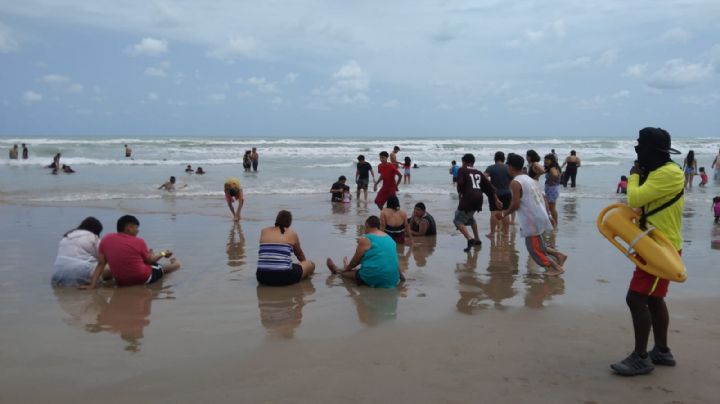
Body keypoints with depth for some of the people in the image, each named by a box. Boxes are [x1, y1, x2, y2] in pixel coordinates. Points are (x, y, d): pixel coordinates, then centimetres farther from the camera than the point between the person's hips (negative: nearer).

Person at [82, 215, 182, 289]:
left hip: (120, 282, 5)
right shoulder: (139, 242, -15)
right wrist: (163, 254, 20)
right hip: (143, 279, -5)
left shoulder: (106, 239, -5)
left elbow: (100, 264, -8)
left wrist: (92, 285, -7)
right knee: (177, 264, 21)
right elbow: (150, 260, 2)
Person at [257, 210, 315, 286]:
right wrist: (305, 262, 48)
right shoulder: (292, 234, 6)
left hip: (263, 278, 4)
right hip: (284, 277, -3)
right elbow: (300, 256, 25)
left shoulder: (264, 231, 12)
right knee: (310, 264, 19)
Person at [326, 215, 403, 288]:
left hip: (372, 280, -6)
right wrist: (400, 276, 32)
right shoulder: (390, 239, 10)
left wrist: (347, 268, 21)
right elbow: (395, 260, 19)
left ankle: (337, 270, 47)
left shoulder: (365, 240, -8)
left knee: (349, 272, 20)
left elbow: (355, 261, 1)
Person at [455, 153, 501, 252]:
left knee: (458, 220, 0)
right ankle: (477, 239, 33)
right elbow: (489, 186, 20)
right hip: (478, 199, 7)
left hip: (468, 199, -7)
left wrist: (460, 193, 5)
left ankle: (470, 239, -20)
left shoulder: (462, 170, 6)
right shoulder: (479, 173, 22)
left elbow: (460, 183, -11)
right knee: (470, 217, 31)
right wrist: (496, 200, 23)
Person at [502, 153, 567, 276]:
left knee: (534, 248, 4)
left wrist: (505, 213, -1)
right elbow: (543, 199, 15)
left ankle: (556, 268, 5)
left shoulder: (515, 182, -12)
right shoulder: (530, 179, 14)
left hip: (532, 221, -8)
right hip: (541, 216, 9)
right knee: (537, 245, 22)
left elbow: (516, 204, -18)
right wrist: (547, 216, 21)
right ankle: (558, 255, 18)